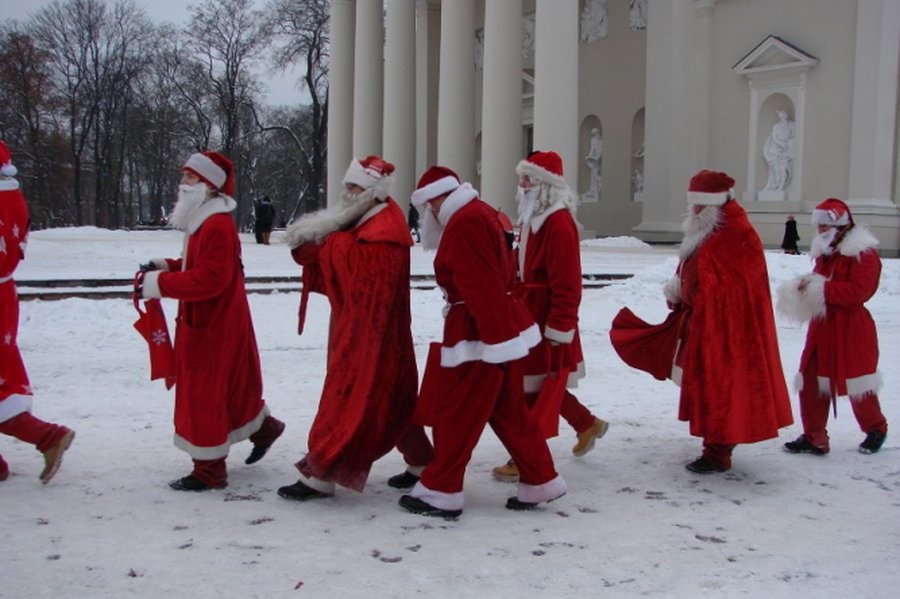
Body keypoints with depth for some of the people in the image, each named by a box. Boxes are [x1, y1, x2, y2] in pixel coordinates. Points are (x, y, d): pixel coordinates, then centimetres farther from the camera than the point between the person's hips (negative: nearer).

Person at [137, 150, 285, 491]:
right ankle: (263, 428, 40)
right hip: (204, 321, 10)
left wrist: (159, 284, -25)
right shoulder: (202, 222, 12)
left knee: (204, 393, -1)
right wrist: (164, 267, 4)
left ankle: (210, 470, 9)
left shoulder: (218, 226, -22)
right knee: (230, 386, 21)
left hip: (215, 326, -10)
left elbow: (210, 278, -28)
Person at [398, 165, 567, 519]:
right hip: (504, 325, 10)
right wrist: (497, 331, 20)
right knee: (508, 411, 16)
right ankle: (540, 481, 22)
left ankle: (441, 492, 9)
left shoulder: (462, 224, -18)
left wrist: (492, 339, -24)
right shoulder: (480, 213, 14)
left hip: (480, 332, -10)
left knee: (456, 413, 0)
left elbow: (483, 287, -24)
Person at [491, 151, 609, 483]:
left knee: (533, 388, -3)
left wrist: (559, 328, -21)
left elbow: (566, 285, -21)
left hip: (546, 320, -10)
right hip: (528, 313, 10)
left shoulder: (558, 224, -18)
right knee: (543, 385, 19)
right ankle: (587, 424, 38)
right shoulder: (533, 218, 12)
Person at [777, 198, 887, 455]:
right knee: (811, 382, 3)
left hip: (852, 331, -7)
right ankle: (814, 438, 10)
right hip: (822, 328, 7)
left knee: (858, 385, 6)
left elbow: (857, 291, -23)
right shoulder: (825, 253, 14)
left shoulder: (863, 254, -12)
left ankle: (876, 429, 31)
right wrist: (799, 289, -5)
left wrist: (821, 289, -26)